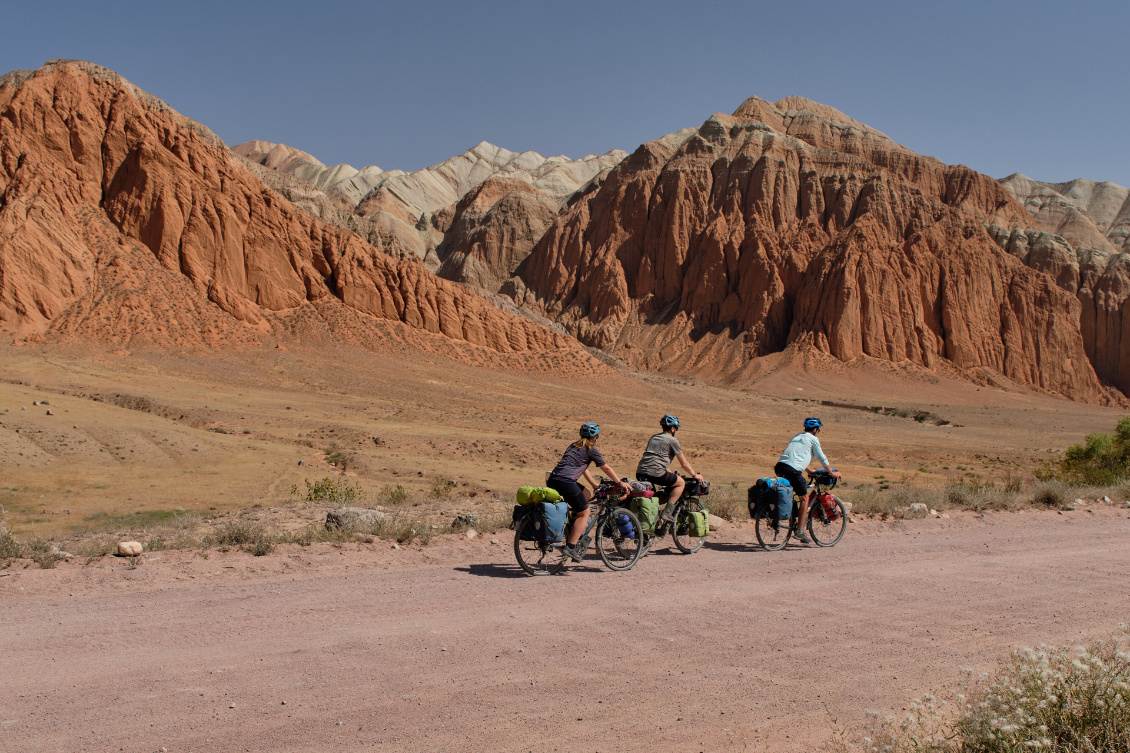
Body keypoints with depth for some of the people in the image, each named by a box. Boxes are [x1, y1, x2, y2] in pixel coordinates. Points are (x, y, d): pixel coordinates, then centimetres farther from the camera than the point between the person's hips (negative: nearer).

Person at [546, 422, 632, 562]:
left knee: (587, 494, 26)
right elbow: (607, 468, 12)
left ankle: (571, 529, 21)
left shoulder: (574, 446, 27)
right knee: (584, 512, 4)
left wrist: (596, 486, 39)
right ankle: (571, 547, -6)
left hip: (552, 480, 8)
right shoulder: (591, 449, 5)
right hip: (565, 481, -8)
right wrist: (621, 483, 25)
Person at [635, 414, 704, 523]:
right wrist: (695, 475, 24)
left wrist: (671, 473, 48)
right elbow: (684, 464, 8)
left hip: (640, 473, 7)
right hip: (656, 473, -7)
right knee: (681, 483, 11)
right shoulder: (673, 440, 4)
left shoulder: (653, 437, 26)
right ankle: (667, 512, -2)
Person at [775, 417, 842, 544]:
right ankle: (800, 531, 0)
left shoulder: (796, 437, 30)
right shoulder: (813, 439, 8)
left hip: (779, 467, 7)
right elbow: (822, 458, 11)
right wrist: (832, 472, 24)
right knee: (804, 498, 4)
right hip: (792, 470, -7)